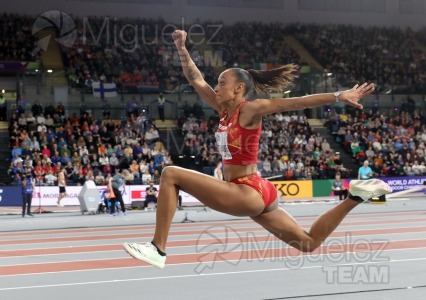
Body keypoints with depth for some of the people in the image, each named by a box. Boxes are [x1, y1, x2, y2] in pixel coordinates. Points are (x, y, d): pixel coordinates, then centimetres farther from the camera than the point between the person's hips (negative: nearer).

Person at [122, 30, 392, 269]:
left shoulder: (251, 110, -8)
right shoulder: (225, 110, 13)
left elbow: (296, 102, -14)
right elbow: (196, 79, 18)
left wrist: (338, 96, -21)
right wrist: (181, 47, 11)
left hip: (249, 194, -9)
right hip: (255, 194, 9)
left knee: (171, 174, -12)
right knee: (309, 242, 13)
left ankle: (158, 249, -17)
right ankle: (356, 196, 14)